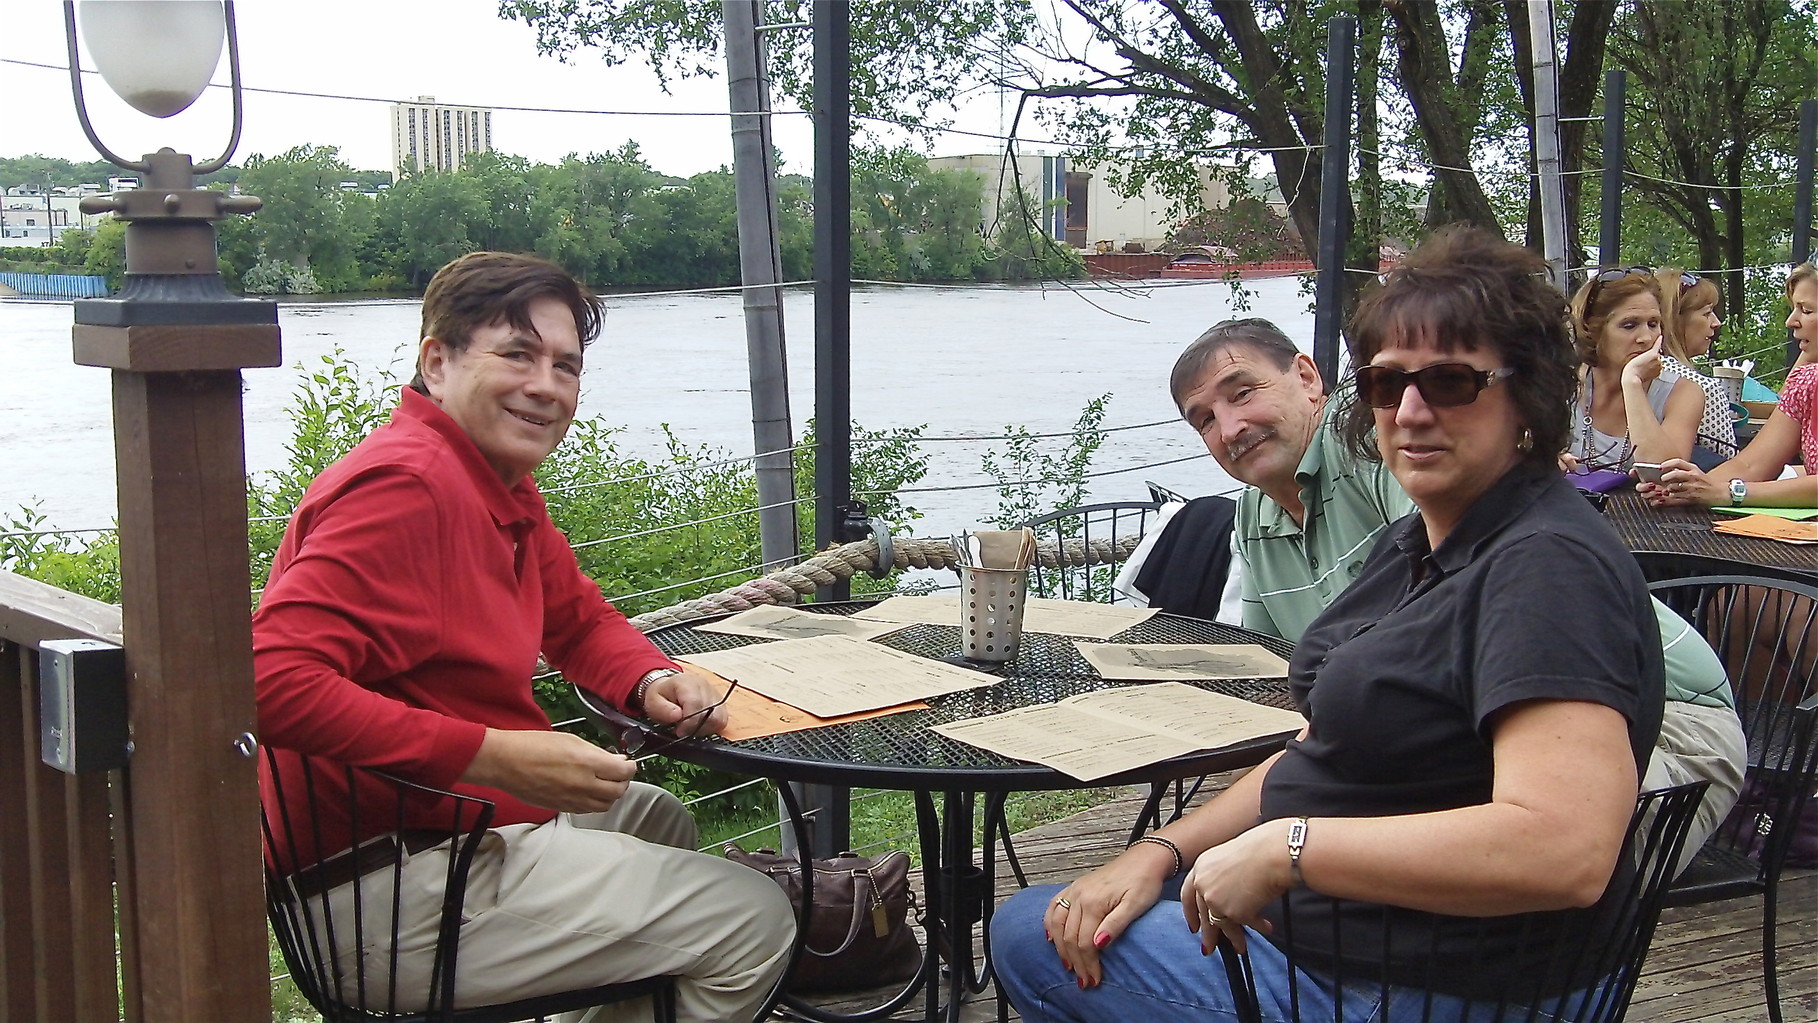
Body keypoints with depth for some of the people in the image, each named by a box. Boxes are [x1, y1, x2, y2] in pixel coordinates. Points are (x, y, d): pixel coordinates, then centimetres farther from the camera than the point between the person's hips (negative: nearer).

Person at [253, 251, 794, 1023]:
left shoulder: (504, 487, 8)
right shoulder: (406, 487, -24)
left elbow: (580, 619, 21)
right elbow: (273, 682, -33)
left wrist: (653, 683, -2)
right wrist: (491, 756, -32)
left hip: (472, 823, 11)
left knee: (658, 819, 34)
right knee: (754, 921, -3)